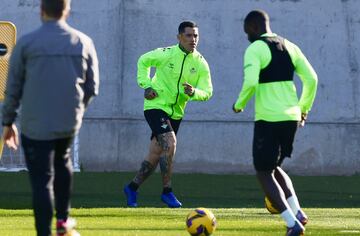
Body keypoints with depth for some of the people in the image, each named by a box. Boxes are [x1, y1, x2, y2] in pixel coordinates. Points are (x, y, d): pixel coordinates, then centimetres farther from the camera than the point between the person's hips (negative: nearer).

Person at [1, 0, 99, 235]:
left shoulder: (26, 43, -5)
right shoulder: (84, 42, 3)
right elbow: (92, 87, 7)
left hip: (36, 124, -4)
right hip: (70, 123, 4)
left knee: (42, 181, -1)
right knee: (62, 162, 30)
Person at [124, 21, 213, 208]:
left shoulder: (201, 64, -4)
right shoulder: (166, 54, -12)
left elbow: (207, 92, -5)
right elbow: (143, 61, 5)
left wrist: (193, 92, -27)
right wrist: (146, 85, -5)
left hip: (175, 113, 5)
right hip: (156, 106, -5)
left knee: (155, 155, 10)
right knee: (170, 143, -23)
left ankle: (132, 188, 28)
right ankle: (167, 191, -13)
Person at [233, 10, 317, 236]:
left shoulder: (255, 49, -8)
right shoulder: (290, 47, 12)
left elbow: (250, 83, -22)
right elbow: (311, 79, 9)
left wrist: (239, 105, -4)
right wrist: (304, 108, 20)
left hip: (268, 119, -7)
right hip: (291, 117, 7)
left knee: (264, 173, 3)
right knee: (275, 167, 25)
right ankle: (297, 212, 8)